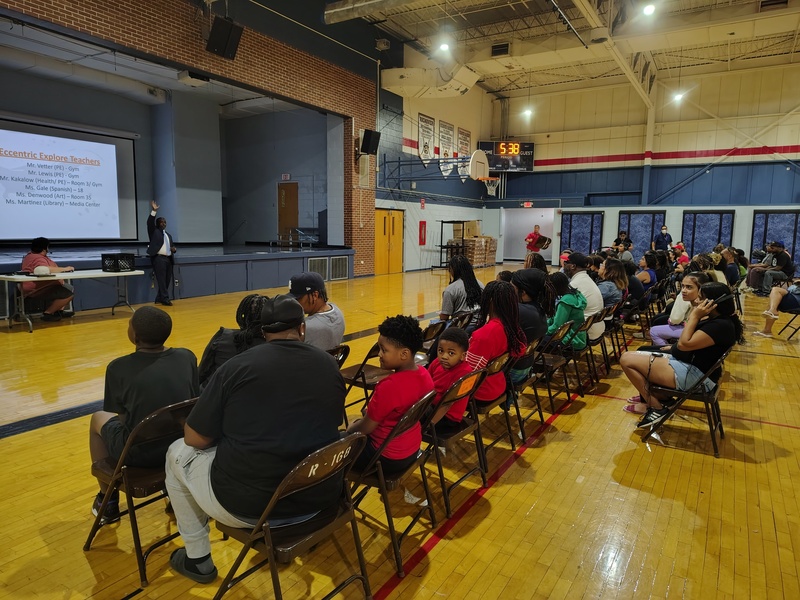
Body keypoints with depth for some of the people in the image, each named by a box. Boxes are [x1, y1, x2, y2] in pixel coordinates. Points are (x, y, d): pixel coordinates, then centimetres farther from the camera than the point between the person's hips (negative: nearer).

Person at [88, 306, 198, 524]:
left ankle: (108, 502, 34)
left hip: (138, 453, -3)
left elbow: (116, 411, 5)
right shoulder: (187, 357, -3)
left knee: (98, 418, 26)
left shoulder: (119, 368, -10)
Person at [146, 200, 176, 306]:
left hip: (168, 259, 7)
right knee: (161, 280, -8)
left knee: (167, 280, 5)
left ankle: (159, 299, 13)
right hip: (158, 258, -6)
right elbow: (150, 223, -10)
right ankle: (165, 299, -7)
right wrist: (154, 211, -20)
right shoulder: (154, 232, 6)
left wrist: (174, 249, 3)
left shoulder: (168, 235, 24)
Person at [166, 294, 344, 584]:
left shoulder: (237, 366, -9)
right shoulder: (330, 366, 2)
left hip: (247, 505, -4)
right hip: (320, 499, 4)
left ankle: (197, 559, 32)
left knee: (178, 453, 23)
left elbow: (195, 438, -2)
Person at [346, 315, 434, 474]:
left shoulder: (389, 386, -31)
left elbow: (366, 427, -17)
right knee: (358, 423, 26)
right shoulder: (424, 375, -8)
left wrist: (351, 428, 3)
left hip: (387, 458, -8)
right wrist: (373, 413, 14)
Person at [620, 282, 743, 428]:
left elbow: (684, 344, -25)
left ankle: (657, 408, -4)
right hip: (684, 362, 11)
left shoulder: (721, 325, -22)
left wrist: (695, 315, -20)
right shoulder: (715, 319, 10)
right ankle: (655, 397, 10)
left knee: (627, 360, -15)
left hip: (693, 375, -11)